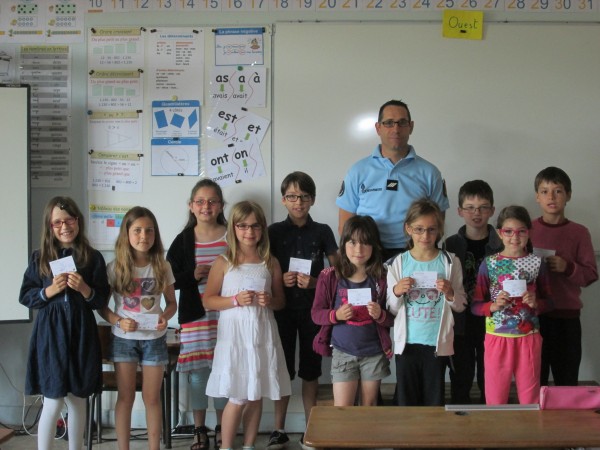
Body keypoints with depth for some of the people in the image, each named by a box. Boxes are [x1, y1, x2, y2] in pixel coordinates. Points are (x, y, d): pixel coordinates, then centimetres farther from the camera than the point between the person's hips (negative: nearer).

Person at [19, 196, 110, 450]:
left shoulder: (93, 258, 1)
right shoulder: (40, 257, 3)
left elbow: (102, 300, 2)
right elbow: (25, 296, 3)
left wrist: (85, 289, -17)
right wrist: (49, 291, -13)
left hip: (81, 333, 1)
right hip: (50, 333, -1)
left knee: (78, 400, 10)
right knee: (53, 402, -4)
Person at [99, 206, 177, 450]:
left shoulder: (162, 267, -3)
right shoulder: (115, 267, -7)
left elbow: (172, 302, 5)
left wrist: (165, 316, -16)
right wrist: (118, 321, -19)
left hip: (154, 339, 1)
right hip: (124, 339, -1)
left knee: (152, 398, 8)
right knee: (125, 396, 8)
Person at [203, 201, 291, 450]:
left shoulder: (270, 263, 5)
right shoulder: (223, 262, -2)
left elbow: (281, 301, 12)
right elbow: (208, 300, -1)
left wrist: (270, 301, -10)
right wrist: (236, 300, -16)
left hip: (262, 335, 3)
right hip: (234, 335, -3)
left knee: (256, 395, 10)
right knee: (237, 397, -3)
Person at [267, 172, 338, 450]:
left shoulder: (322, 232, 1)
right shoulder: (274, 231, 2)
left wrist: (314, 282, -15)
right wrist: (280, 280, -16)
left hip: (313, 309, 0)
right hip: (283, 309, 0)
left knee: (310, 368, 7)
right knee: (283, 369, 4)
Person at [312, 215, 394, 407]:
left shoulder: (381, 278, -5)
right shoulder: (330, 277, -6)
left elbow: (393, 318, 0)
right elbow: (316, 313, -2)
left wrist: (381, 315, -21)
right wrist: (336, 315, -20)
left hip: (374, 354, 1)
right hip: (343, 353, -1)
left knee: (369, 408, 15)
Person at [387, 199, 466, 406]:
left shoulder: (450, 262, 0)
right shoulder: (399, 263, 0)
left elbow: (460, 306, 4)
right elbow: (392, 309, 4)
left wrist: (450, 294, -15)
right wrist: (396, 292, -15)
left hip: (437, 342, 0)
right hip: (406, 342, 1)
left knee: (434, 398, 7)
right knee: (406, 398, 8)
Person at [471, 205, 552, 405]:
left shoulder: (536, 263, 0)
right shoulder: (489, 264, -3)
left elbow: (548, 301, 9)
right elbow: (475, 306, 0)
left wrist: (536, 304, -11)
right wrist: (493, 306, -19)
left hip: (528, 338, 1)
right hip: (497, 338, -1)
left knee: (530, 398, 11)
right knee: (495, 399, 8)